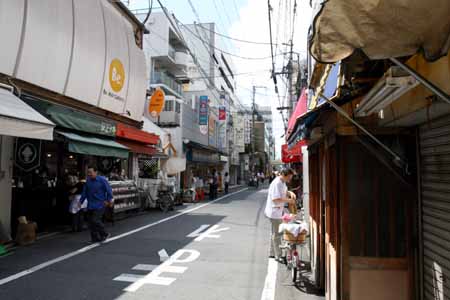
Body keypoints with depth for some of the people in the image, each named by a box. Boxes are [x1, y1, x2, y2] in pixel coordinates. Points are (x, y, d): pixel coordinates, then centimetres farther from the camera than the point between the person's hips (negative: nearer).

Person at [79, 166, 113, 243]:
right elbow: (84, 192, 13)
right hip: (90, 206, 6)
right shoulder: (88, 181, 7)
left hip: (99, 205, -6)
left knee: (95, 220, -14)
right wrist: (81, 201, 8)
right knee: (91, 221, 7)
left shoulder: (102, 180, -9)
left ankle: (104, 234, 6)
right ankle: (95, 238, 20)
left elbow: (109, 190, -6)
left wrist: (109, 199, -12)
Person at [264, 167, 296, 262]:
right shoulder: (276, 183, -23)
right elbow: (275, 199, -28)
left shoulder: (282, 182, 8)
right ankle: (278, 256, 10)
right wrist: (288, 200, -23)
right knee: (277, 234, -1)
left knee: (275, 233, 19)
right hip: (274, 212, -10)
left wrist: (290, 193, 0)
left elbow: (285, 191, 21)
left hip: (278, 212, 10)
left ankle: (272, 253, 30)